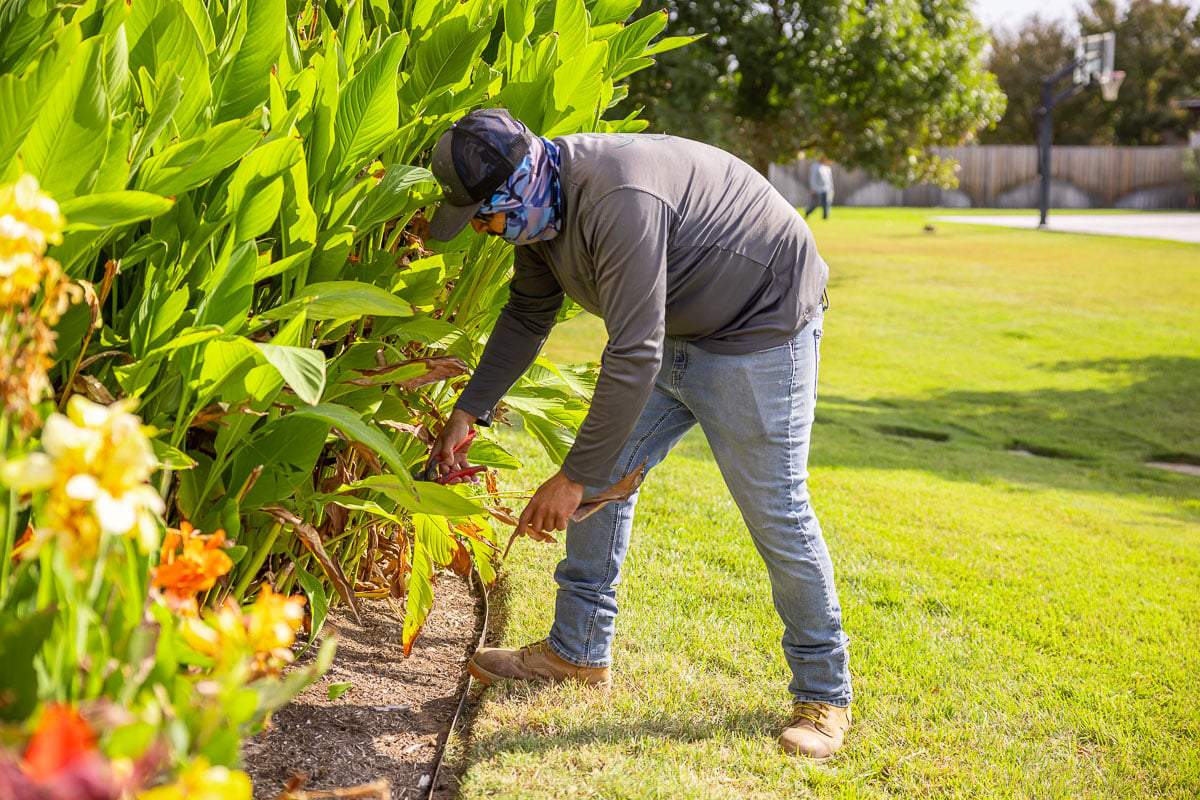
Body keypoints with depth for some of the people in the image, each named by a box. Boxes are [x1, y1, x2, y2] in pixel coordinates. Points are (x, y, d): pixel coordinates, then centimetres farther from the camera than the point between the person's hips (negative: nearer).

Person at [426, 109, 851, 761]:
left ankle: (824, 693, 10)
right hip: (675, 328, 9)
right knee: (604, 477, 6)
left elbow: (633, 356, -34)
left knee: (775, 510, -5)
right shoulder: (541, 205, -4)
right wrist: (468, 412, 10)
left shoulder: (618, 199, -35)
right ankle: (579, 650, 18)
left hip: (762, 327, -9)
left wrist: (575, 475, -27)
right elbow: (527, 316, 13)